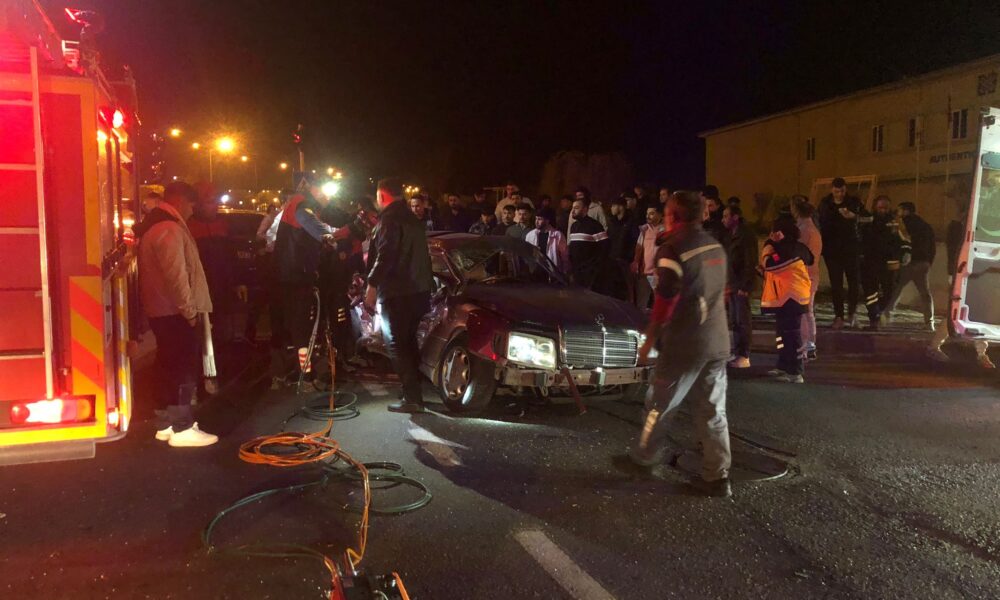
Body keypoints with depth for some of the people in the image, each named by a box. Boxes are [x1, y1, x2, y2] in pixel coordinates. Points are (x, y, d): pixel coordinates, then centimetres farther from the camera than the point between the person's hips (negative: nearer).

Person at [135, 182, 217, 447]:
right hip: (176, 312, -10)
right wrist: (189, 309, -17)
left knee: (170, 367, 15)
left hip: (162, 310, 11)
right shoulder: (169, 228, -17)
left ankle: (166, 424, 22)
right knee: (183, 369, -6)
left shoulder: (153, 224, 17)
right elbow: (176, 274, -24)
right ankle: (181, 429, -2)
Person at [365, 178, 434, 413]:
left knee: (396, 343, -5)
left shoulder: (390, 219, -11)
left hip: (396, 292, -9)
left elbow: (385, 255, -22)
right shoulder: (412, 219, 17)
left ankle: (412, 398, -8)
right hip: (418, 290, 9)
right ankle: (414, 391, 24)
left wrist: (372, 284, -20)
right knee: (408, 341, 18)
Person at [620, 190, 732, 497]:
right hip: (717, 343, 7)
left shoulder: (674, 249, -16)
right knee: (712, 412, 11)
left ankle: (642, 459, 25)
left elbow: (665, 302, -15)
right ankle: (717, 477, 14)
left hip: (684, 344, -7)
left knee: (660, 406, 10)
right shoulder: (716, 247, 8)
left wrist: (649, 339, -5)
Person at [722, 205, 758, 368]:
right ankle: (737, 354, 17)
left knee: (743, 321, -4)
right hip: (732, 284, 8)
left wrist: (744, 286, -19)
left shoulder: (746, 235, -9)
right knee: (734, 321, 10)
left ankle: (744, 356, 0)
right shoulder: (731, 235, 16)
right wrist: (727, 285, 12)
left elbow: (751, 262, -15)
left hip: (741, 285, -8)